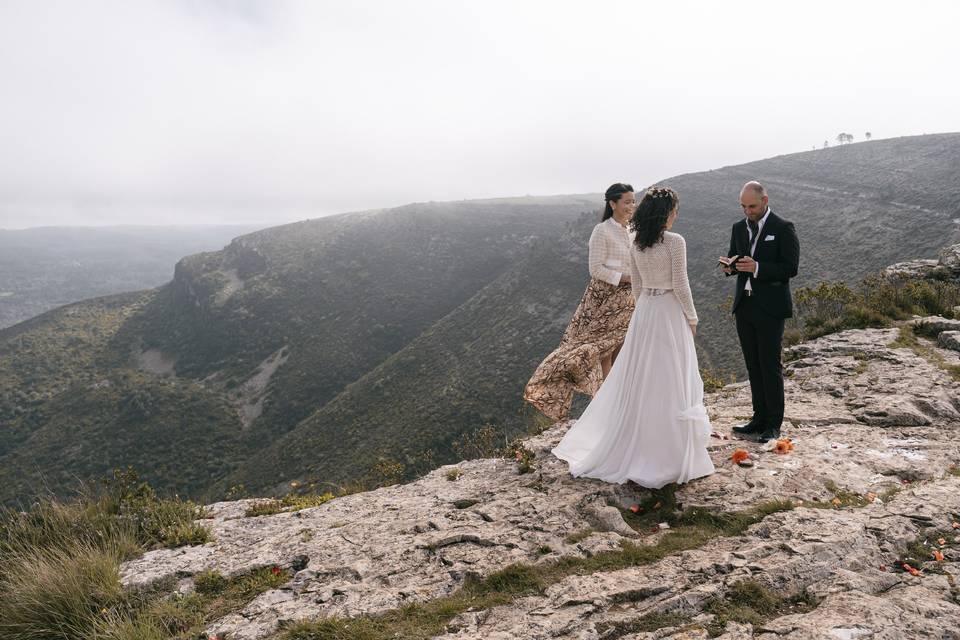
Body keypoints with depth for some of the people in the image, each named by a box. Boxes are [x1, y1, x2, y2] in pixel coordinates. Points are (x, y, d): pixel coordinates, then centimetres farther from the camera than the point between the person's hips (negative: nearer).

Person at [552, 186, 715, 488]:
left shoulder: (636, 245, 5)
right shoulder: (675, 241, -14)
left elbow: (636, 287, 10)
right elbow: (680, 285, -14)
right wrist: (692, 317, -2)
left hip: (643, 314, 6)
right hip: (671, 314, -6)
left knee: (639, 381, 13)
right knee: (670, 383, 2)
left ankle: (633, 447, 23)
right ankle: (671, 453, 11)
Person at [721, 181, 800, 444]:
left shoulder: (783, 228, -6)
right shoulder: (738, 227, 11)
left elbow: (791, 267, -11)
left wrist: (757, 267, -22)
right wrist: (730, 265, -3)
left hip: (770, 307, -6)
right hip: (744, 305, 6)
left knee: (770, 366, -2)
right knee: (753, 365, 11)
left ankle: (774, 425, 6)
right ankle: (759, 418, 20)